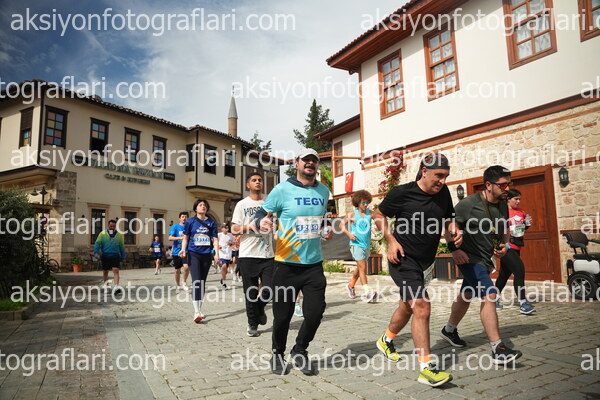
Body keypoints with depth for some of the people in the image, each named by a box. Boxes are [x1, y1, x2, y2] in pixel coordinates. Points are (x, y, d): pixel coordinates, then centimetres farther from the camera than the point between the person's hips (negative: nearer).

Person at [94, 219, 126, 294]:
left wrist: (123, 256, 13)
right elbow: (97, 243, -1)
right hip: (105, 256, 1)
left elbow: (122, 246, 13)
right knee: (105, 271, 12)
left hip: (115, 256, -1)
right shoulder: (102, 234, 4)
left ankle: (116, 286, -22)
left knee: (116, 270, -15)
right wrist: (96, 252, -16)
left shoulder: (119, 235, 7)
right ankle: (105, 285, 31)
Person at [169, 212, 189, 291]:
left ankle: (184, 282, 5)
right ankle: (178, 285, 30)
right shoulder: (175, 227, -2)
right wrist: (180, 237, -22)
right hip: (177, 252, 0)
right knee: (177, 270, 9)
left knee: (186, 267, -19)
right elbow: (170, 238, -11)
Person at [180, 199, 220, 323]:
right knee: (196, 281, -14)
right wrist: (183, 249, -9)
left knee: (203, 283, 10)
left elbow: (215, 239, 5)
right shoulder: (190, 222, 3)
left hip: (206, 255, 3)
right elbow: (185, 237, 7)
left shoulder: (211, 222, 7)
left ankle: (200, 310, 22)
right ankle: (196, 312, -14)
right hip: (193, 254, -3)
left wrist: (216, 254, -3)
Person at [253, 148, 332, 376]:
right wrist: (262, 222, -25)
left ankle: (300, 351, 30)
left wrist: (325, 230, 6)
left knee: (315, 312, 2)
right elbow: (261, 214, -2)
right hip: (286, 264, -4)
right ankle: (277, 354, 33)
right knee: (283, 315, 6)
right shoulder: (282, 189, -6)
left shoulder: (323, 191, 10)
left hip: (314, 263, 4)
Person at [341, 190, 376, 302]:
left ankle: (351, 286, 38)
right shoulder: (352, 214, -3)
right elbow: (342, 224, 4)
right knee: (362, 267, -13)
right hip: (356, 244, -5)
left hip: (367, 244, 5)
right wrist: (348, 234, -12)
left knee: (360, 268, 17)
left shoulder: (370, 213, 4)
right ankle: (367, 293, -16)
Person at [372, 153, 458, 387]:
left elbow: (447, 221, 16)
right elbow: (378, 215, -1)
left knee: (408, 306, 20)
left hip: (423, 262, 7)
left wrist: (453, 232, -7)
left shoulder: (443, 193, 3)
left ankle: (386, 341, 45)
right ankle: (426, 368, -9)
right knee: (422, 306, -18)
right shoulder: (402, 193, -13)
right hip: (403, 259, -7)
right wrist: (391, 241, -11)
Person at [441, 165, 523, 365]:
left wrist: (504, 245, 3)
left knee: (466, 296, 19)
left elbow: (505, 228, 21)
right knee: (489, 296, -17)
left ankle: (449, 330, 38)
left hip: (486, 259, 8)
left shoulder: (502, 204, 5)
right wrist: (454, 249, -17)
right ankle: (498, 350, -11)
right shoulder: (469, 204, -18)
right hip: (470, 258, -8)